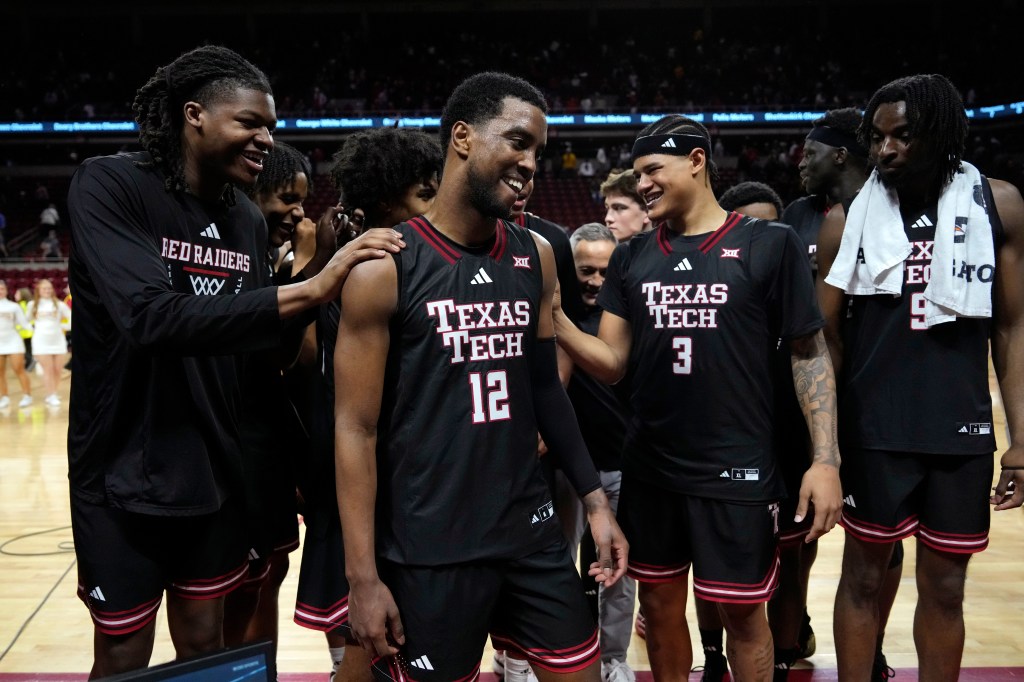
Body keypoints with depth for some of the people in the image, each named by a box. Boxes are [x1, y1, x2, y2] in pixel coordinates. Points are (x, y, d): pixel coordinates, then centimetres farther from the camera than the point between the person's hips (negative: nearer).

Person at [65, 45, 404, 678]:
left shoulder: (250, 221, 3)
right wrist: (309, 291, -34)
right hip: (125, 474, -5)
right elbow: (150, 317, -31)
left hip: (215, 472, 5)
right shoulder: (109, 186, -15)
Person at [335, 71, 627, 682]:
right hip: (428, 550, -5)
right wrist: (364, 575, -12)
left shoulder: (535, 257, 5)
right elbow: (357, 428, -10)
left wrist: (594, 499, 10)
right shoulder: (386, 268, -11)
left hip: (532, 532, 5)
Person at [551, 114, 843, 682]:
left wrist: (826, 459, -10)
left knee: (742, 612, 9)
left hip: (738, 470, -4)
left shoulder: (770, 245, -6)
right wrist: (553, 319, -15)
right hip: (649, 469, 4)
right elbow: (611, 363, 2)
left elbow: (810, 353, -3)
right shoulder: (631, 258, 6)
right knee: (660, 605, 16)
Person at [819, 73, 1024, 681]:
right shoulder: (848, 219, -2)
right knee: (864, 575, 9)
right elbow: (825, 334, 2)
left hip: (962, 430, 1)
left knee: (945, 587, 11)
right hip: (874, 431, -1)